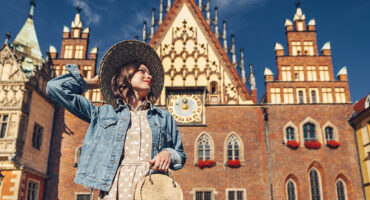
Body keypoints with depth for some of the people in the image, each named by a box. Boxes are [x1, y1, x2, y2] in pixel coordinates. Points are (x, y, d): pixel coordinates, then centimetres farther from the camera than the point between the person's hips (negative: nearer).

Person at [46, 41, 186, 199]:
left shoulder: (164, 117, 21)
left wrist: (168, 154, -1)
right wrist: (94, 83, 28)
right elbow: (56, 87, 14)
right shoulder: (104, 113, 16)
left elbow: (180, 154, 22)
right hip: (115, 186, -1)